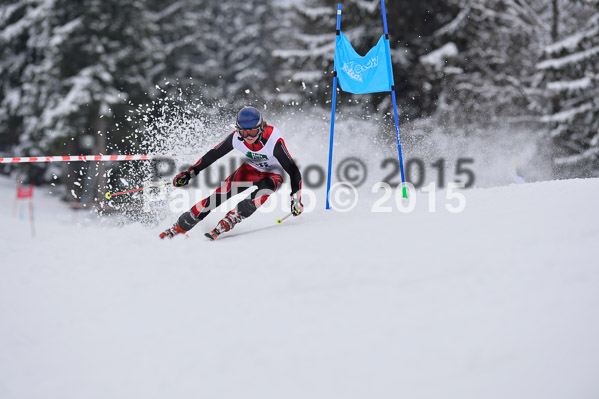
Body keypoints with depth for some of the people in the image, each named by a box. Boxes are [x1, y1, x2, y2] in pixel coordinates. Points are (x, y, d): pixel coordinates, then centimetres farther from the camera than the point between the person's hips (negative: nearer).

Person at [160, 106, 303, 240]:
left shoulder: (274, 141, -34)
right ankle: (179, 228, -3)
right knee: (219, 195, -15)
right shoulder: (236, 137, -23)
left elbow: (293, 169, -28)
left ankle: (226, 223, -27)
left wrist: (296, 198, -34)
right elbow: (213, 154, -10)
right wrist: (189, 173, -10)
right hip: (249, 169, 3)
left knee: (263, 192, -37)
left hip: (272, 175, -3)